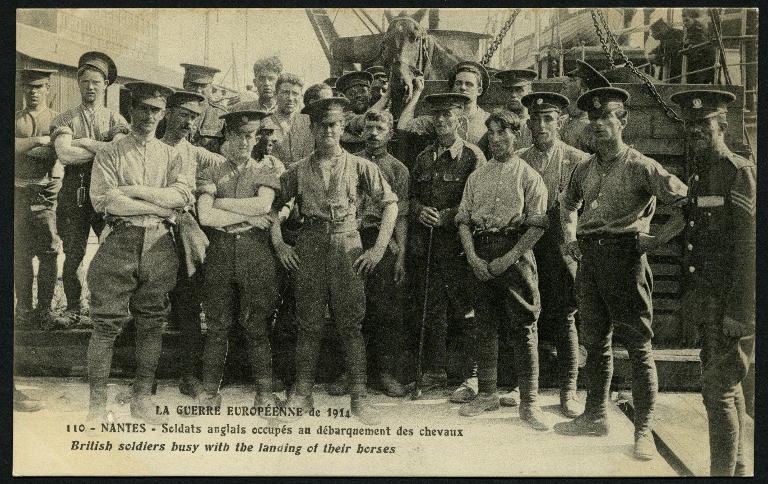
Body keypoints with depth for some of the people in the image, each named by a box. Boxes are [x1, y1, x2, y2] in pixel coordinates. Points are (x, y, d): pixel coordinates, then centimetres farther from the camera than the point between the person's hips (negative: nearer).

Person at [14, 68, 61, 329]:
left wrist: (24, 147, -7)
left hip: (47, 193, -2)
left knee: (48, 254, -1)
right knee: (20, 254, 5)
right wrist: (40, 141, -10)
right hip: (18, 193, 2)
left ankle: (44, 309, 7)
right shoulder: (15, 119, 14)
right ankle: (24, 308, 13)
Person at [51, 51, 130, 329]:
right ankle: (74, 309, 15)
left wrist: (83, 143, -9)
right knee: (73, 254, 2)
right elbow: (64, 155, -10)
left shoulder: (115, 120, 9)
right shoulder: (65, 119, 8)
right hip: (74, 191, 0)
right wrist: (102, 148, -8)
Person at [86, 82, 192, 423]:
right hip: (119, 242, -3)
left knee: (152, 324, 6)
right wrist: (161, 205, -9)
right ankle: (97, 403, 5)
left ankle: (143, 399, 15)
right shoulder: (109, 154, 6)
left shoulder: (171, 156, 14)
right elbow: (105, 201, -8)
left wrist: (135, 190, -10)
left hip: (159, 245, 3)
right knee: (106, 324, -3)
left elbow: (183, 195, -3)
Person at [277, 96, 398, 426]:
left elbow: (390, 203, 5)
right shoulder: (299, 170, 10)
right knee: (309, 324, 3)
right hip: (310, 246, 1)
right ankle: (302, 395, 12)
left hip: (347, 244, -1)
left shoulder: (359, 166, 7)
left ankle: (359, 399, 4)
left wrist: (379, 247, -2)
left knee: (351, 324, -2)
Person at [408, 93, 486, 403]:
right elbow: (411, 196, 19)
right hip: (425, 242, 5)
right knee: (430, 309, 9)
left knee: (465, 311, -4)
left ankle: (472, 377, 3)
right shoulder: (424, 158, 15)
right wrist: (420, 211, -2)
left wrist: (444, 216, -14)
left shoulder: (472, 156, -2)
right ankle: (434, 371, 20)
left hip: (458, 241, -5)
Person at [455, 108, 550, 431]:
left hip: (515, 252, -4)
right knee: (485, 326, 8)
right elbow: (463, 220, 11)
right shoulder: (477, 177, 14)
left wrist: (509, 258, -14)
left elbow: (537, 224, -5)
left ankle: (529, 403, 1)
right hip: (480, 253, 4)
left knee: (523, 327, -4)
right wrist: (473, 256, -4)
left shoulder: (528, 176, 1)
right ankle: (486, 394, 18)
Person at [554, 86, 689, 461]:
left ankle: (643, 430, 4)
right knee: (595, 340, 13)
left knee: (637, 343, -3)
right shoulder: (585, 169, 14)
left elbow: (688, 202, -10)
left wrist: (659, 238, -11)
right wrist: (570, 236, 19)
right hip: (589, 257, 6)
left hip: (624, 254, -6)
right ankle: (595, 416, 26)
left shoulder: (641, 166, -5)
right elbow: (568, 204, 33)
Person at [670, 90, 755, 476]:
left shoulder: (740, 172, -11)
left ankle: (723, 471, 0)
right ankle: (737, 467, 29)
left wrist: (740, 311, -21)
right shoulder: (697, 174, 14)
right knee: (726, 386, 17)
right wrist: (689, 298, 13)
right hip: (708, 303, 9)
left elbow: (749, 247, -17)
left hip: (732, 303, -8)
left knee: (718, 390, -9)